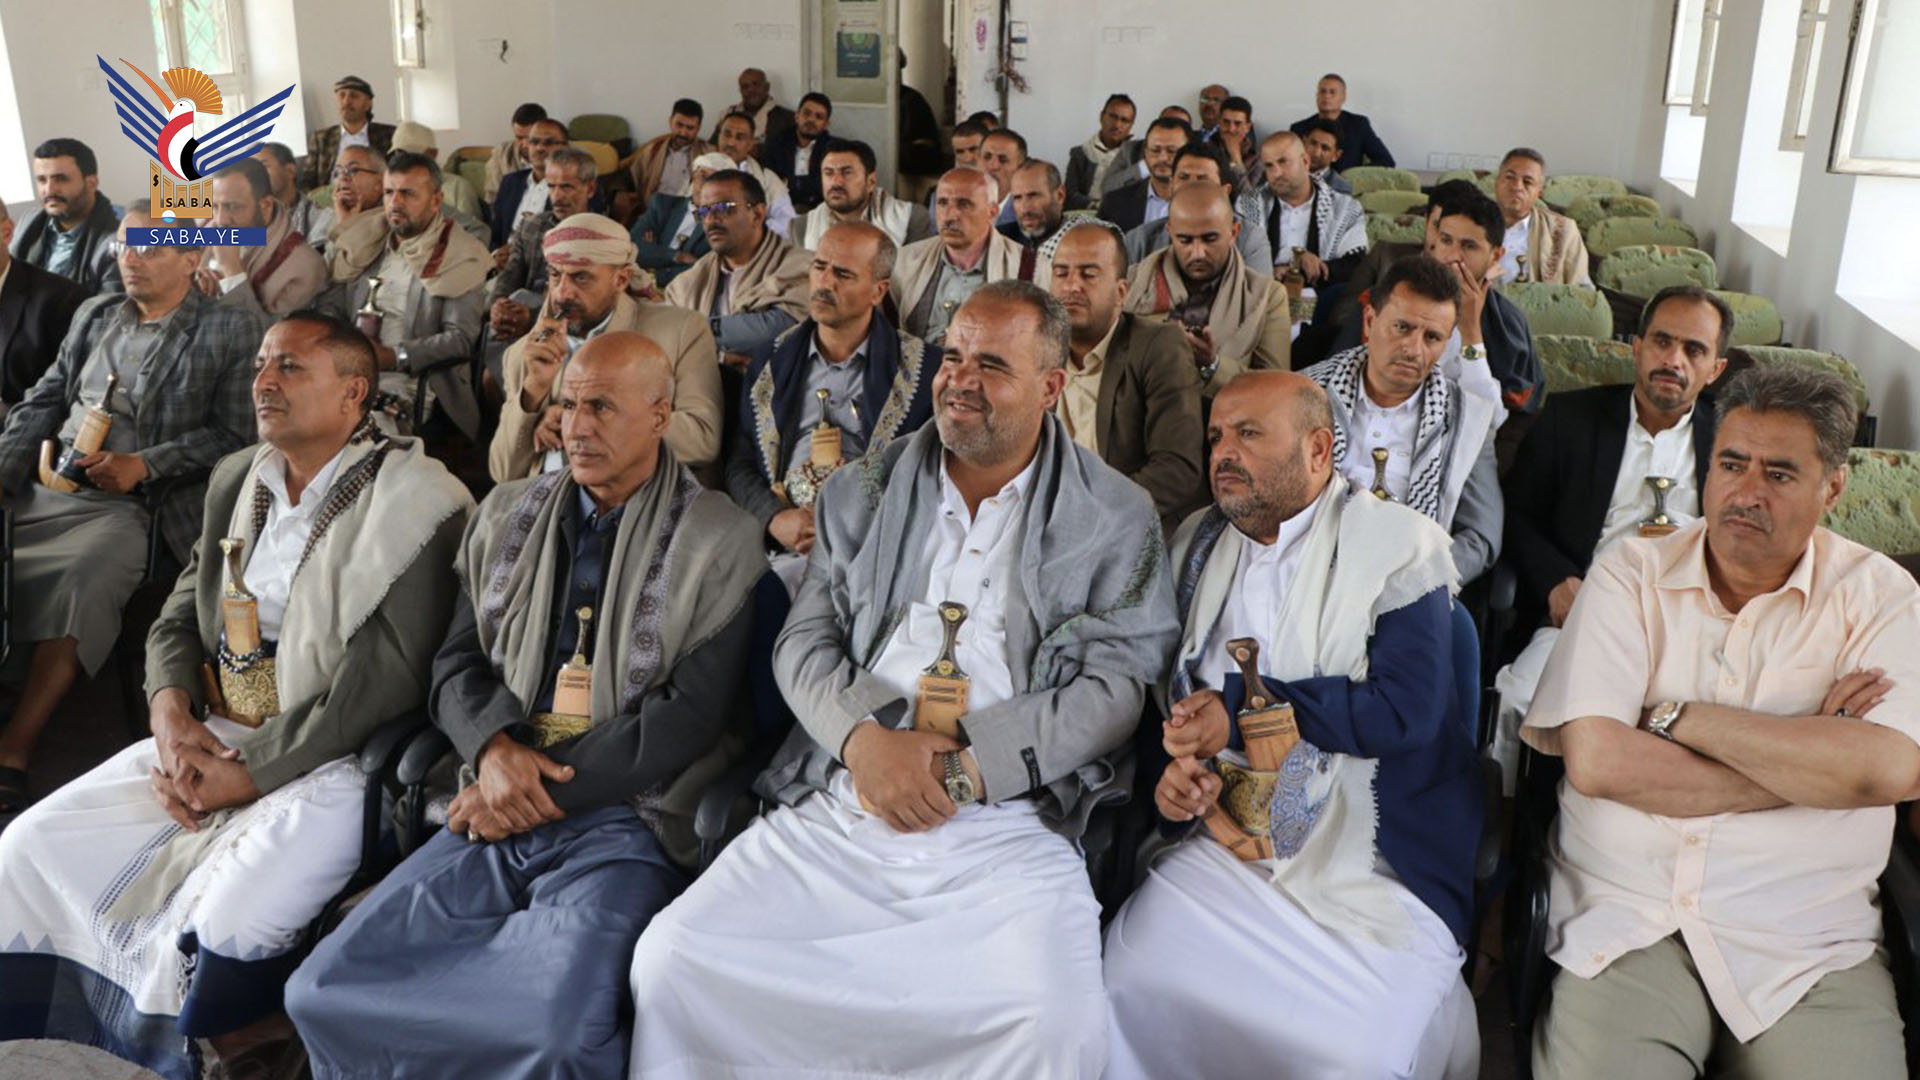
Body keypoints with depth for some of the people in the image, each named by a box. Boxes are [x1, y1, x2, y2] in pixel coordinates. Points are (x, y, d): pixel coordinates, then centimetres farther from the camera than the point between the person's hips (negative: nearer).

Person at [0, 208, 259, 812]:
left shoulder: (229, 332, 4)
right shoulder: (94, 315, 21)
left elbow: (232, 435, -2)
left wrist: (143, 464, -13)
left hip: (127, 507, -6)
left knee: (81, 587, -32)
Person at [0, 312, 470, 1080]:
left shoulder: (412, 502, -12)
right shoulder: (235, 480, 13)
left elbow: (390, 677, -17)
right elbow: (178, 616, 18)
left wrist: (251, 772, -16)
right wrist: (171, 709, -3)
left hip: (331, 760, -7)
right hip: (205, 737, 7)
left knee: (217, 933, -27)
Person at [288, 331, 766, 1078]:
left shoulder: (719, 541, 0)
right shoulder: (507, 516, 17)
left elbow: (692, 714, -7)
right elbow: (456, 663, 15)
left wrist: (545, 790, -10)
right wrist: (494, 746, -7)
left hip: (623, 822, -4)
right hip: (498, 819, 5)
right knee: (324, 990, -13)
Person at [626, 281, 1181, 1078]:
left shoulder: (1117, 519, 6)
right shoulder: (862, 492, 15)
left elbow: (1117, 685, -2)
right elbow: (804, 643, 11)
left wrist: (966, 770, -12)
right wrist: (865, 738, -11)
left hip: (1009, 830, -2)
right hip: (837, 813, 3)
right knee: (670, 959, -15)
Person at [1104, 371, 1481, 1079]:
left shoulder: (1402, 547, -4)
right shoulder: (1196, 544, 12)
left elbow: (1405, 708, -17)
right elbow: (1170, 692, 17)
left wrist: (1240, 710, -15)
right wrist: (1172, 766, -5)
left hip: (1375, 871, -4)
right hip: (1228, 844, 4)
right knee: (1129, 990, -17)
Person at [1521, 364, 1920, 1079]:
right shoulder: (1629, 575, 3)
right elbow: (1596, 760, -11)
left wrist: (1677, 716, -10)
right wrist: (1811, 758, -7)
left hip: (1809, 944, 1)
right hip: (1625, 925, -1)